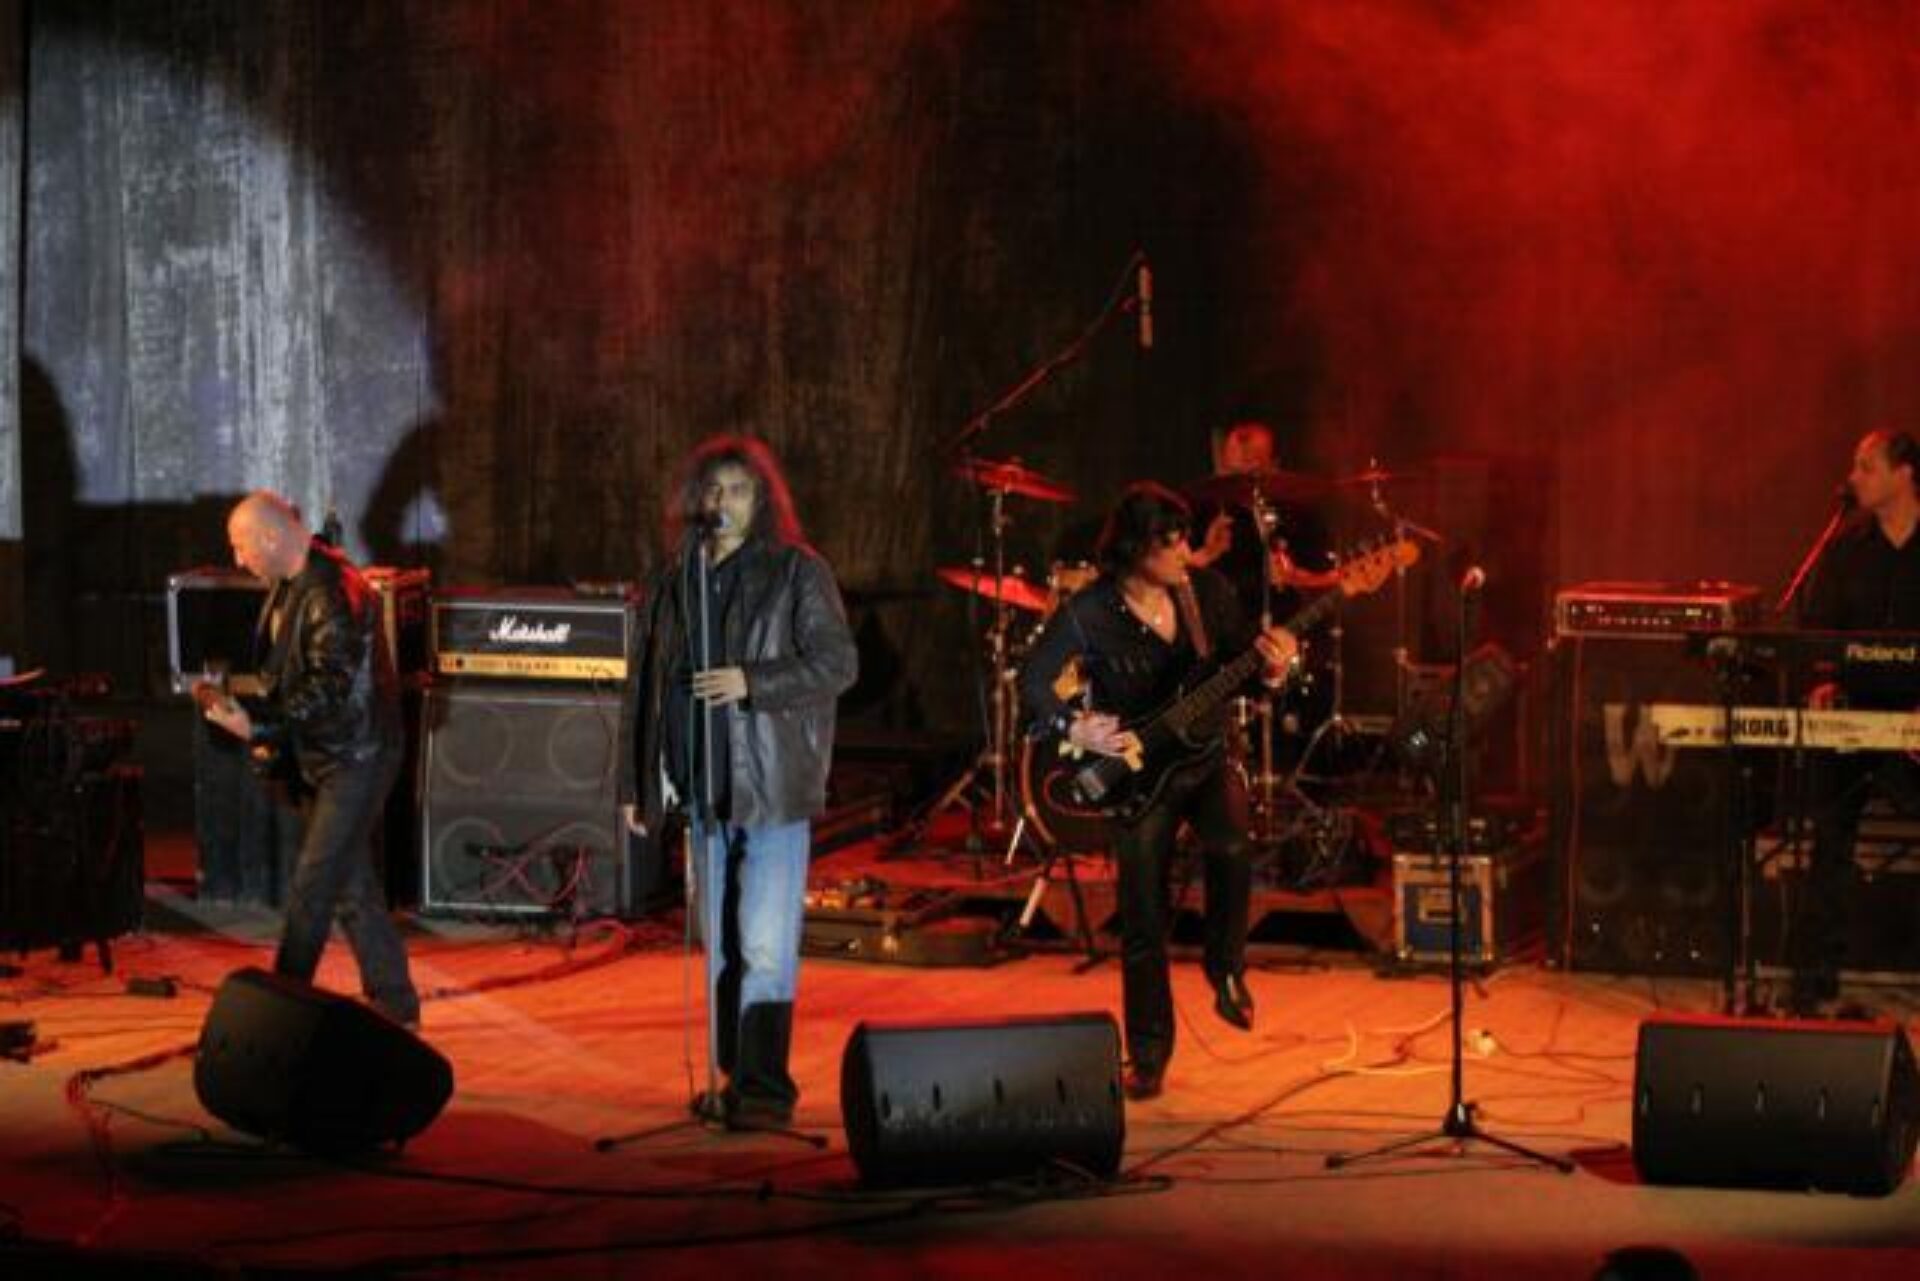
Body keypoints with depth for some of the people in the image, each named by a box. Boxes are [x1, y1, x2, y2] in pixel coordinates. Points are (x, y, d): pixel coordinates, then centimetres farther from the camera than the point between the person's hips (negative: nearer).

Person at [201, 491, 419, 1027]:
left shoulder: (331, 595, -22)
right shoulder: (288, 586, 9)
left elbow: (330, 690, -26)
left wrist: (258, 722, -25)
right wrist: (270, 732, 8)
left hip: (355, 757, -10)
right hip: (324, 759, 10)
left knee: (312, 886, -8)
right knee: (352, 888, 12)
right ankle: (394, 1008, 20)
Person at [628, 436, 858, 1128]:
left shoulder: (798, 572, -3)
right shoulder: (675, 577, 12)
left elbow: (838, 662, -8)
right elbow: (653, 679, 17)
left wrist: (751, 682, -19)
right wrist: (650, 779, 16)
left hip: (774, 787, -6)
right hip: (704, 786, 6)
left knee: (765, 947, -10)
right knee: (720, 944, 12)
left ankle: (764, 1088, -7)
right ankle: (734, 1080, 21)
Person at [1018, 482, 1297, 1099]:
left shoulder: (1207, 590, -4)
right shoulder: (1089, 614, -15)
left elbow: (1240, 661, 5)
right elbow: (1034, 680, -7)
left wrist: (1270, 666, -16)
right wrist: (1075, 728, -21)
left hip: (1207, 757, 2)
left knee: (1231, 849, -29)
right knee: (1144, 925, 1)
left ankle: (1225, 969, -3)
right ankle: (1148, 1054, 19)